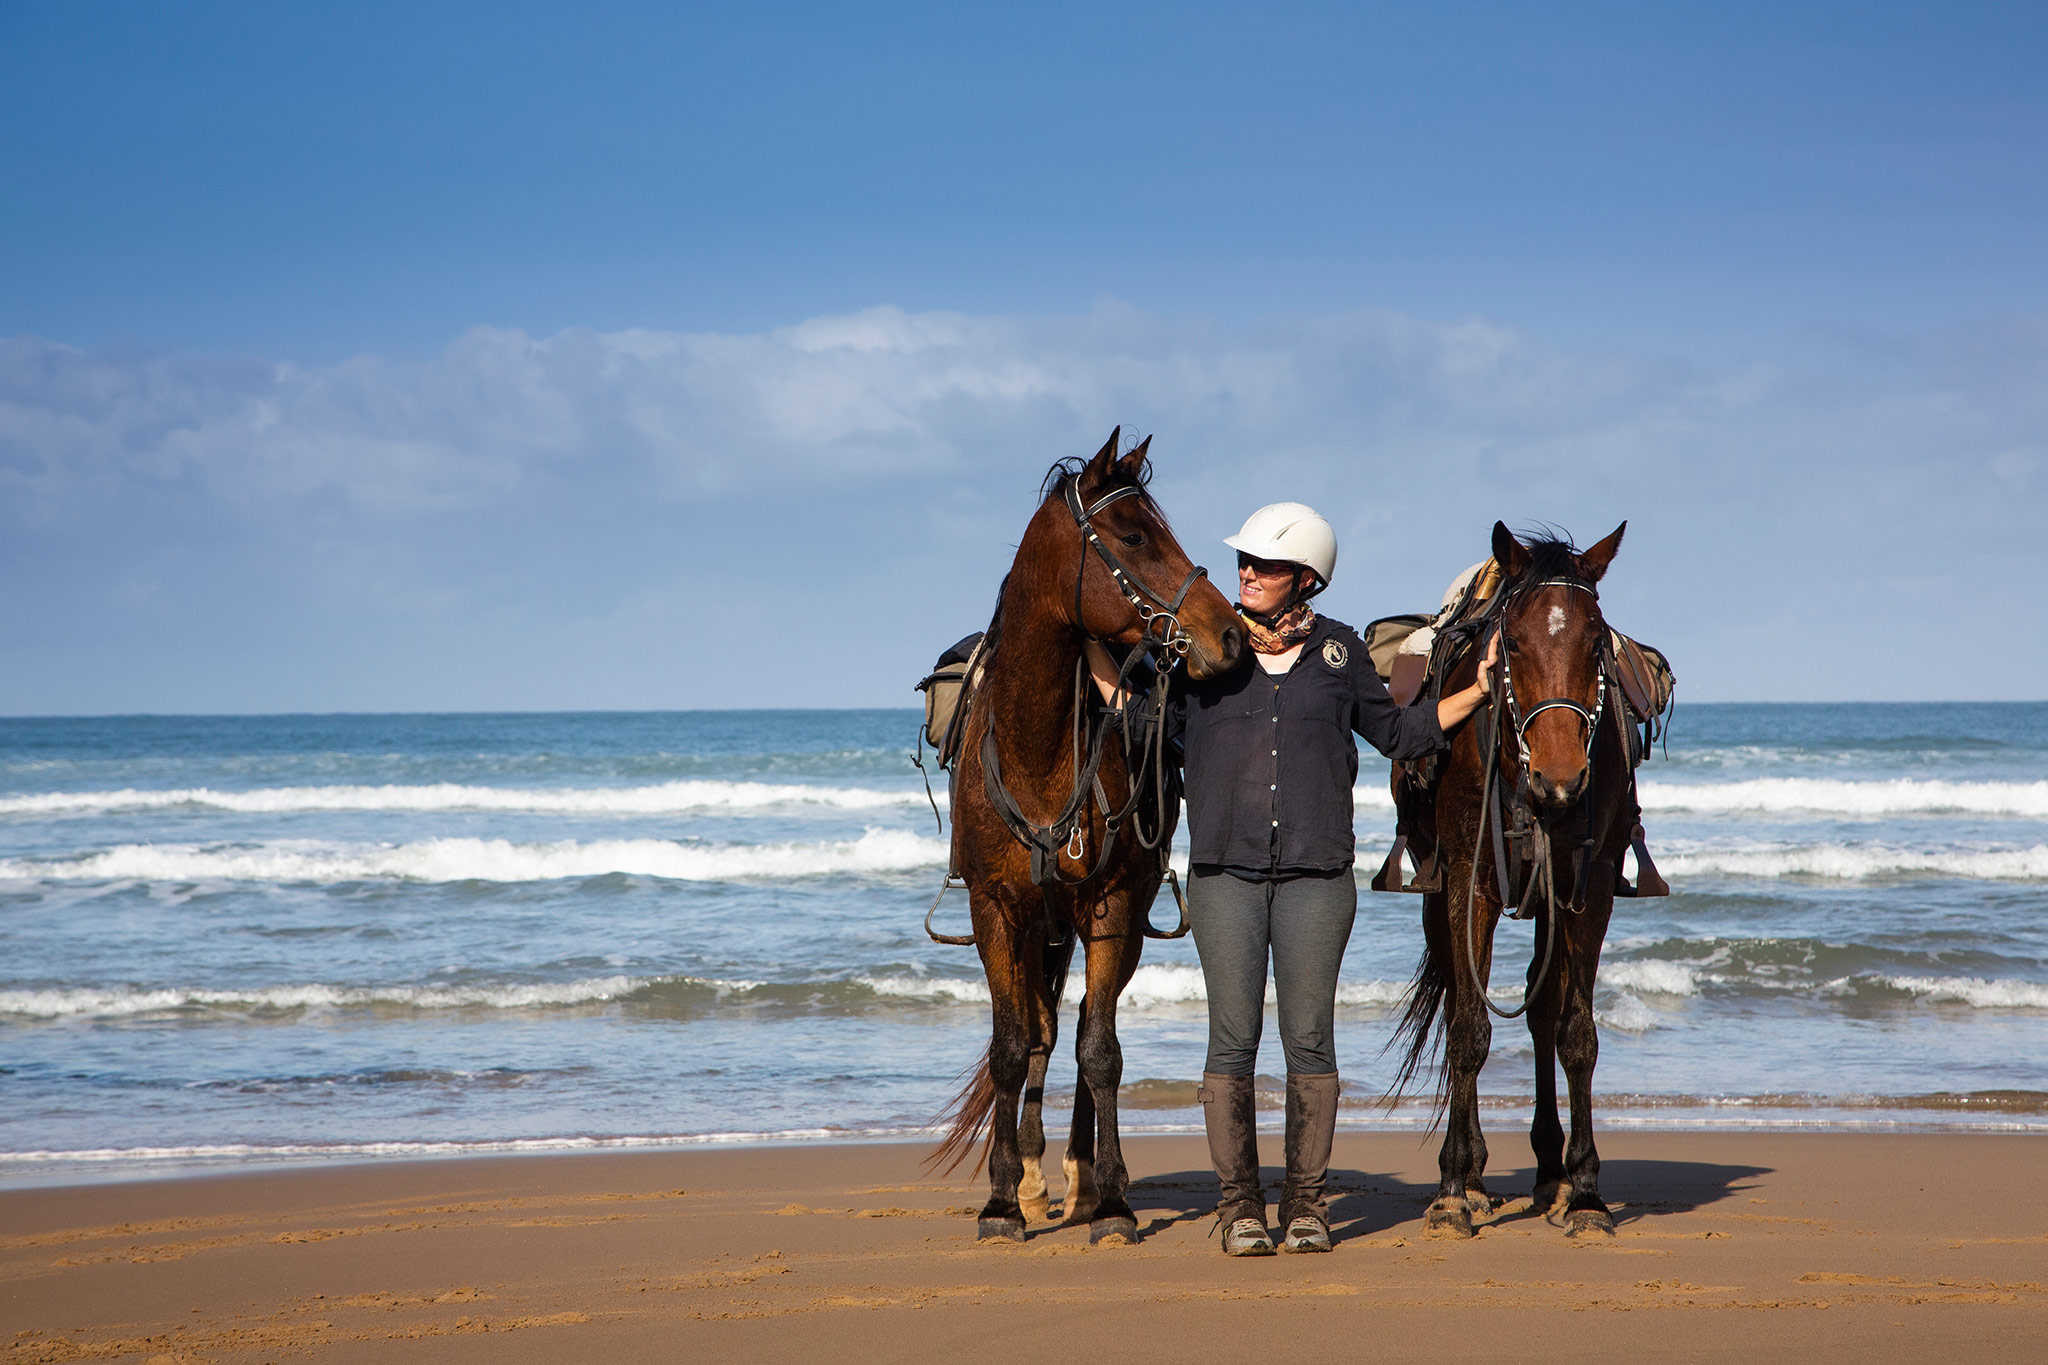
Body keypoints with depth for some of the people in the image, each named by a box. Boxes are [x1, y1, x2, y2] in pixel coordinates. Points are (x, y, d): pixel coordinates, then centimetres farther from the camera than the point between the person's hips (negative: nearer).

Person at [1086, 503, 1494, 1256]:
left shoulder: (1339, 651, 6)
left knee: (1309, 1039, 2)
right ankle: (1239, 1202, 9)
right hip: (1224, 874, 0)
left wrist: (1477, 691, 9)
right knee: (1233, 1039, 1)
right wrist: (1094, 646, 0)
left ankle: (1305, 1201, 11)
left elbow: (1398, 733, 16)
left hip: (1317, 876, 0)